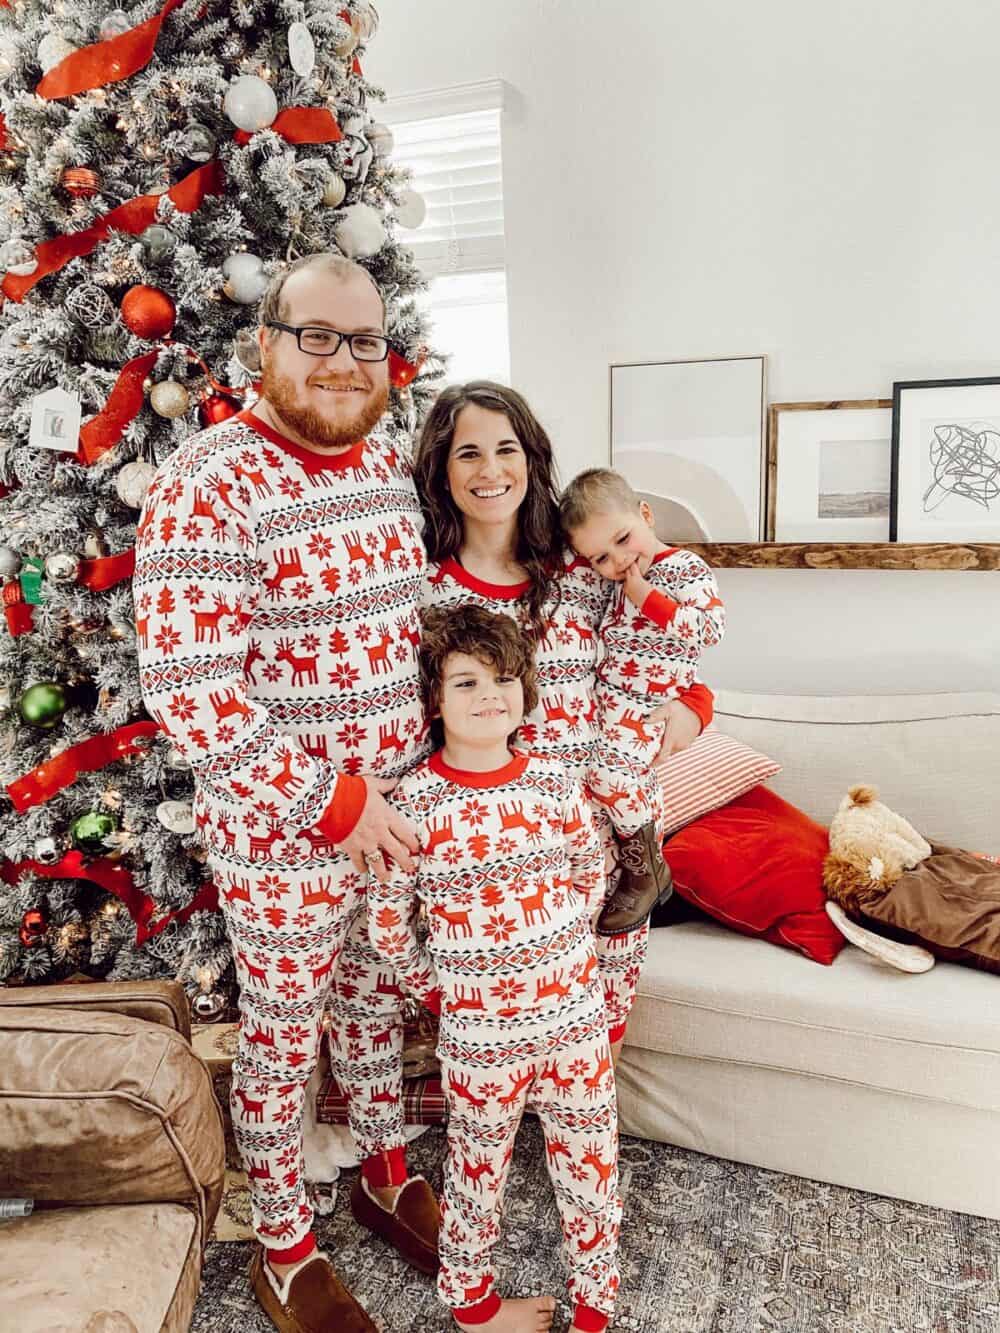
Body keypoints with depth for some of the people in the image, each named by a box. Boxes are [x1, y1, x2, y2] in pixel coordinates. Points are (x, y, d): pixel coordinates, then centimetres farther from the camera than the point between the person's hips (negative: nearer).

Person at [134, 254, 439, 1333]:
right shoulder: (209, 486, -19)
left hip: (403, 814, 6)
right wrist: (336, 804, -21)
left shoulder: (393, 469, 4)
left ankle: (385, 1174, 49)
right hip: (283, 833, -6)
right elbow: (187, 691, -23)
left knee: (378, 995, 24)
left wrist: (433, 777, 7)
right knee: (281, 1033, 14)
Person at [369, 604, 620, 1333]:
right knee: (480, 1169, 20)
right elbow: (387, 921, -7)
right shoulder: (414, 801, -15)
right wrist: (442, 988, 1)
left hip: (577, 1018, 3)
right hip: (480, 1032, -3)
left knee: (591, 1165, 18)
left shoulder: (557, 781, -6)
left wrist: (548, 952, 8)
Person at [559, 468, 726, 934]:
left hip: (647, 706, -7)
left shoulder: (686, 569, -9)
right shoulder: (616, 582, 12)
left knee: (612, 772, -21)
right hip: (600, 697, 7)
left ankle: (645, 872, -5)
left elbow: (711, 627, -22)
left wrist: (648, 598, -20)